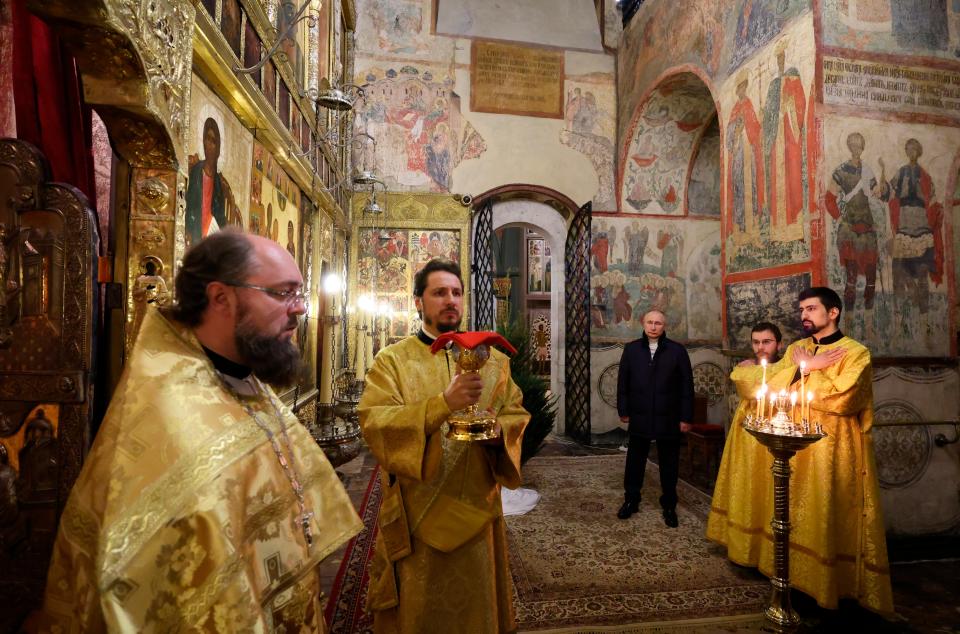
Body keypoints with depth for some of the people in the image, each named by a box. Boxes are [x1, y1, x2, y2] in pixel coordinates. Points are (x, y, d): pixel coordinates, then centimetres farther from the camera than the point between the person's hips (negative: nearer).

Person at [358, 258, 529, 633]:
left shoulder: (491, 360, 6)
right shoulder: (392, 360, -5)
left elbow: (517, 415, 6)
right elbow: (373, 421, -17)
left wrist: (498, 430, -17)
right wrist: (443, 403, -29)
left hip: (476, 508, 3)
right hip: (416, 511, -2)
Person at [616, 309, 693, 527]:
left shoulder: (677, 351, -3)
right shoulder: (631, 349, 2)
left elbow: (686, 385, -3)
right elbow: (623, 382, 4)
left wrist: (686, 417, -5)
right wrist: (623, 410, 2)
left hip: (668, 419, -1)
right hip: (639, 417, 1)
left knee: (669, 464, 11)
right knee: (635, 461, 12)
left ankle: (669, 506, 25)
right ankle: (631, 500, 27)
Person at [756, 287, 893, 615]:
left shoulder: (855, 352, -7)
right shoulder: (795, 349, 11)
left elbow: (841, 400, -22)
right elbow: (767, 388, 0)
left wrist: (805, 368, -10)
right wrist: (807, 365, -10)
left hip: (834, 450, -5)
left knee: (830, 519, 2)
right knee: (797, 515, 11)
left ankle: (831, 585, 17)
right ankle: (797, 574, 23)